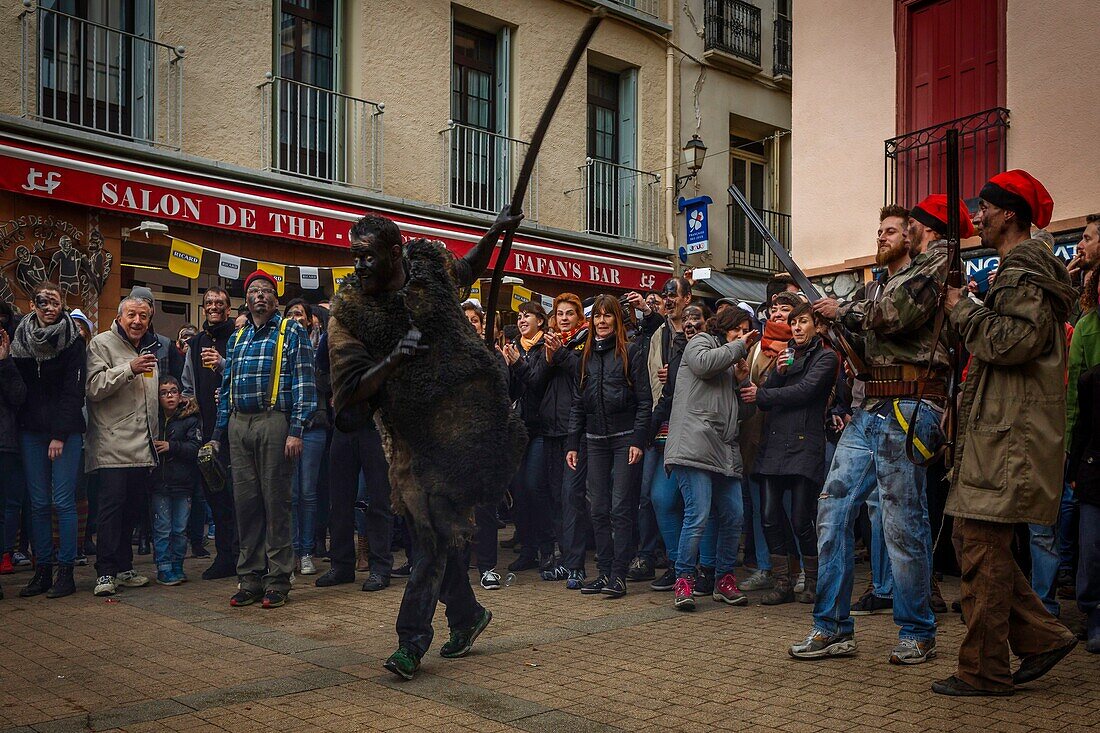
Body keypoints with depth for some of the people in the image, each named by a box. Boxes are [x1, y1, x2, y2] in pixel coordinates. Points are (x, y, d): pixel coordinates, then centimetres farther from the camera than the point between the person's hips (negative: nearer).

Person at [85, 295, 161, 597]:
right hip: (113, 444, -7)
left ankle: (124, 567, 19)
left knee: (134, 507, 10)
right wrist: (129, 369, -23)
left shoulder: (151, 348, 20)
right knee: (112, 506, -9)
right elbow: (94, 387, -16)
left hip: (143, 446, 7)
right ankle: (105, 572, -5)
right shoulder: (102, 343, -2)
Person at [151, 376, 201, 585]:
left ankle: (177, 566, 19)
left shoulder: (190, 419, 0)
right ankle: (164, 568, 10)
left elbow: (195, 448, -9)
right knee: (162, 529, 2)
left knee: (180, 529, 7)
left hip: (183, 482, 0)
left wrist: (171, 447, -17)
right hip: (159, 482, 0)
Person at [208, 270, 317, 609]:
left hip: (274, 422, -5)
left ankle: (278, 581, 5)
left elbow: (303, 383, -6)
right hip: (239, 425, 5)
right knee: (245, 501, 7)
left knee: (276, 500, -2)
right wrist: (217, 434, 15)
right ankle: (250, 578, 15)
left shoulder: (291, 332, 2)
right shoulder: (237, 338, 19)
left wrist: (296, 430, -14)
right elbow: (226, 388, 21)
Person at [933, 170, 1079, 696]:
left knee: (982, 547, -7)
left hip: (1008, 434, -11)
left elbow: (1013, 340, -22)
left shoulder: (1025, 267, -9)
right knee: (973, 539, 12)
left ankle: (984, 672, 1)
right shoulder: (1022, 266, 24)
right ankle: (1042, 636, 18)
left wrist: (964, 310, -10)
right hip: (996, 430, 11)